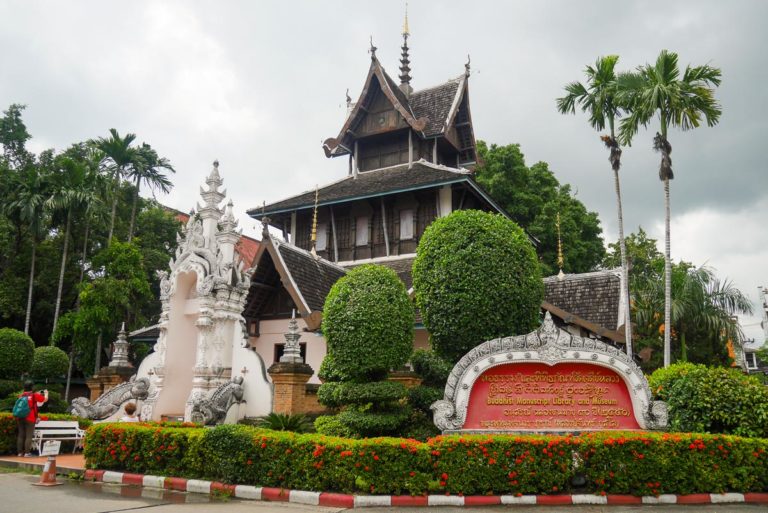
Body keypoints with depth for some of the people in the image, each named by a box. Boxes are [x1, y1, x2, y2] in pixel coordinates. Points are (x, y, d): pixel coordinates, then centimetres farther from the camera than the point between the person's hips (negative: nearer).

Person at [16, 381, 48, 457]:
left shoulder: (21, 396, 9)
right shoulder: (34, 395, -5)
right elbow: (45, 399, 2)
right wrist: (46, 393, 22)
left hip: (20, 418, 5)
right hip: (30, 419, -5)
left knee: (21, 435, 9)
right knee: (29, 436, -2)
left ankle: (20, 452, 12)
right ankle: (27, 452, -4)